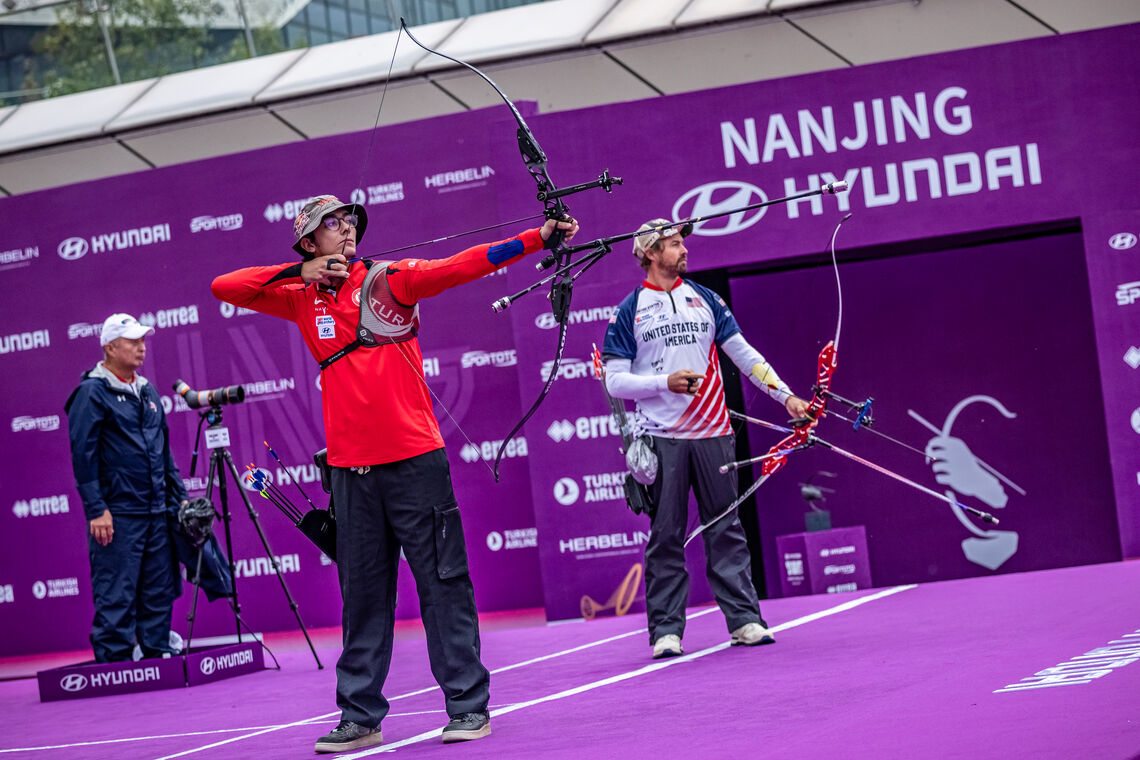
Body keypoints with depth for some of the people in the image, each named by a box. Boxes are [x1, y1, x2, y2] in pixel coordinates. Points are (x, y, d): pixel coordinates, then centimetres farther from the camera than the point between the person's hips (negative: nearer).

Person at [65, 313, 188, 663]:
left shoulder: (147, 391, 17)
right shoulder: (92, 393, -6)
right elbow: (82, 454, -11)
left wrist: (179, 496, 18)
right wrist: (96, 509, -16)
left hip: (157, 512, 7)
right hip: (117, 514, -7)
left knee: (159, 591, 8)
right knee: (116, 595, -6)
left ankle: (159, 657, 15)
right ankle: (113, 664, -2)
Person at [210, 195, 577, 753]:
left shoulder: (391, 278, 3)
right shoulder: (302, 299, 11)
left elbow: (463, 266, -7)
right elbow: (224, 287, 9)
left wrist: (538, 238, -18)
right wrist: (300, 272, 0)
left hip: (414, 457, -3)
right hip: (351, 466, 3)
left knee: (443, 582, -1)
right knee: (363, 593, 8)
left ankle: (468, 706, 5)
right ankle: (360, 717, 16)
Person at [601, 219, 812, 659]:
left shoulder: (705, 299, 12)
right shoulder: (629, 312, 2)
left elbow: (743, 354, 12)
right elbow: (615, 381, -2)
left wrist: (786, 395, 5)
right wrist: (664, 382, -16)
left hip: (712, 433, 3)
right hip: (661, 439, -3)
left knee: (725, 529, 4)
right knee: (666, 536, 0)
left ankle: (744, 619, 7)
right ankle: (666, 630, 5)